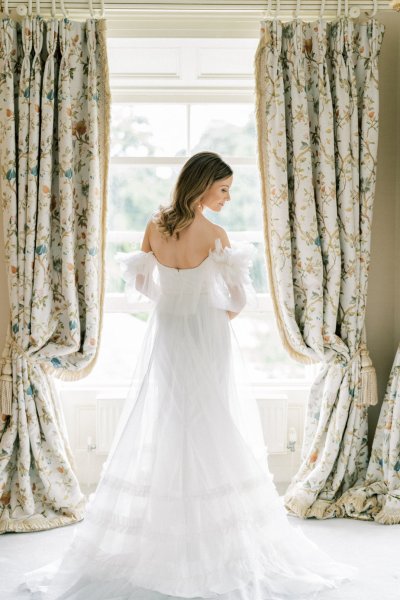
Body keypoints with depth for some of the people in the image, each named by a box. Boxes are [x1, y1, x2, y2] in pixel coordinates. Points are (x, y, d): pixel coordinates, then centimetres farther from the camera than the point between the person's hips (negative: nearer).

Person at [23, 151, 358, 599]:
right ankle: (215, 542, 12)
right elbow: (238, 298, -12)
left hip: (164, 336, 4)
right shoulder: (213, 234, -14)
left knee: (157, 433, 11)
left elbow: (140, 282, 7)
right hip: (205, 341, -4)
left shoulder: (156, 225, -2)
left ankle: (146, 543, 18)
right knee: (211, 436, 5)